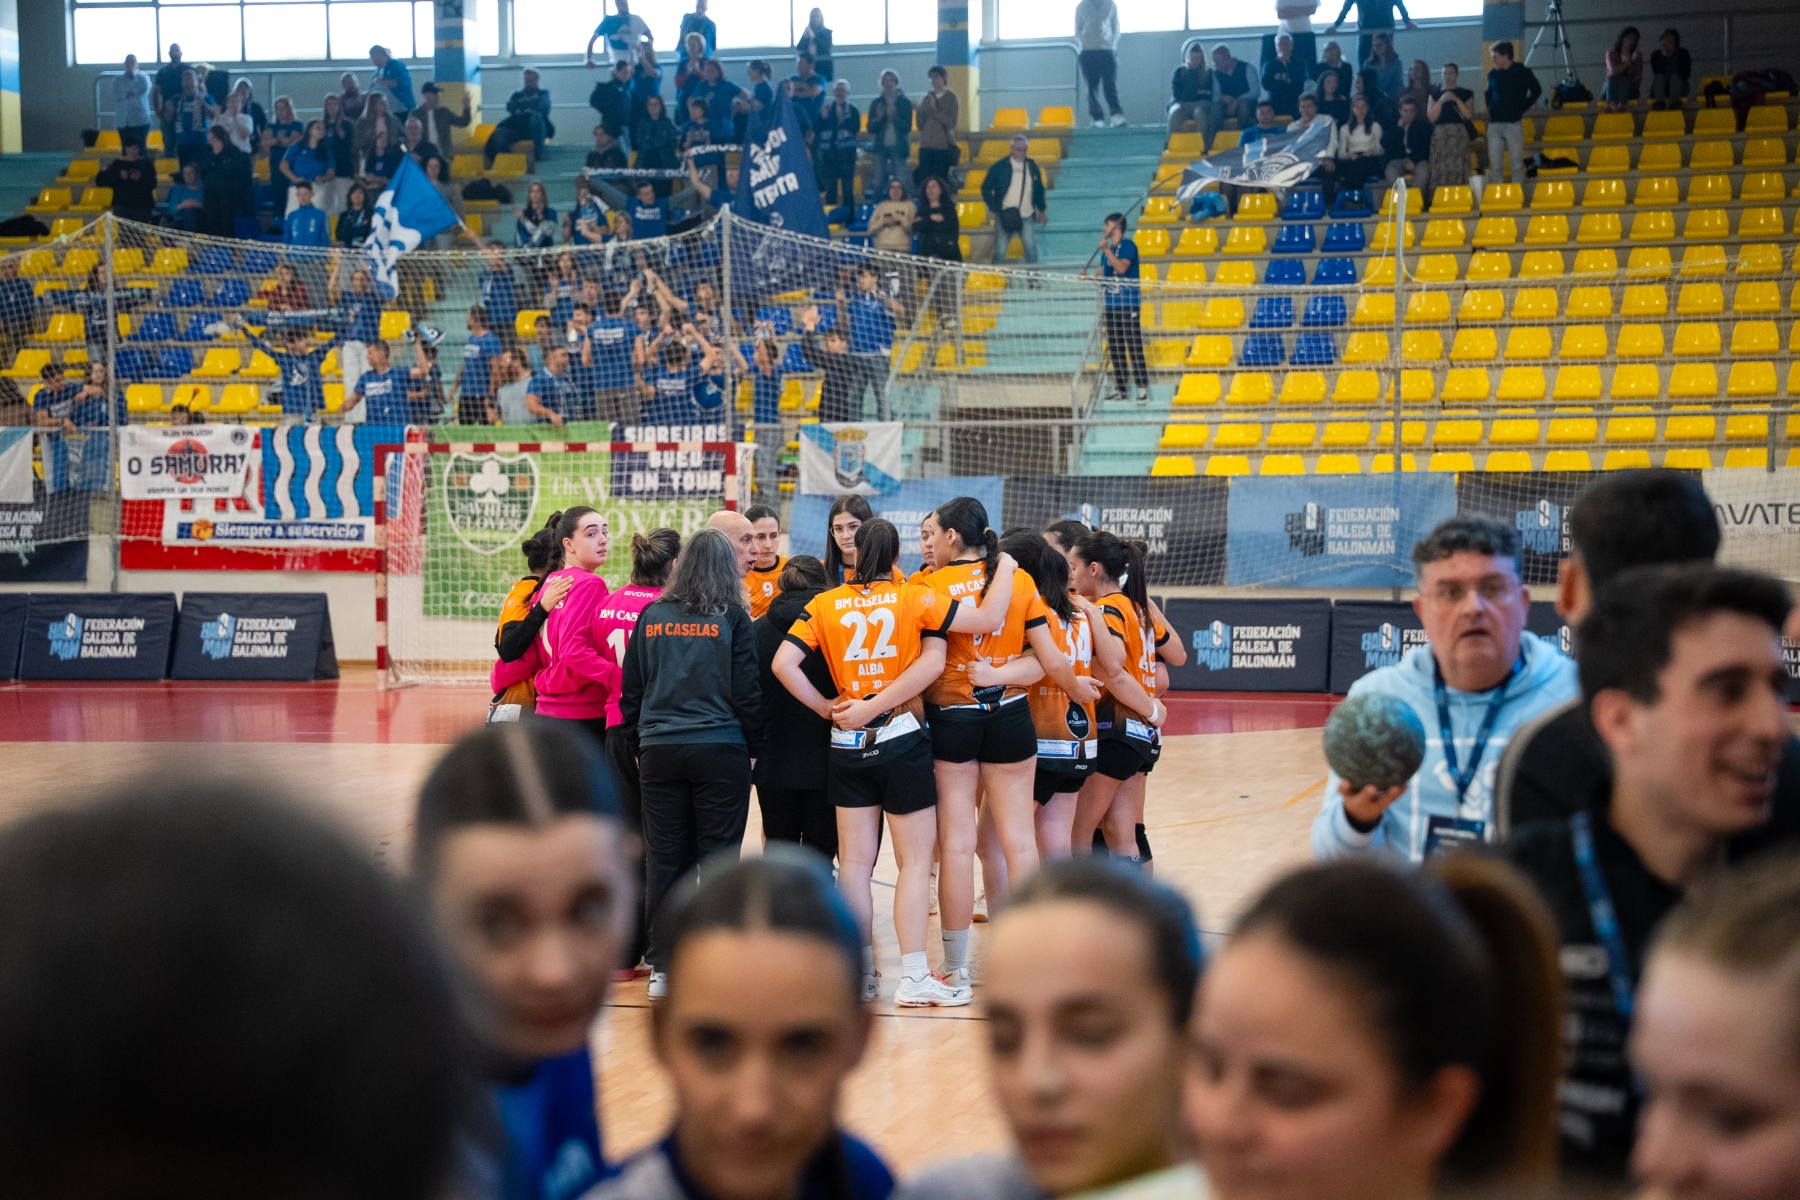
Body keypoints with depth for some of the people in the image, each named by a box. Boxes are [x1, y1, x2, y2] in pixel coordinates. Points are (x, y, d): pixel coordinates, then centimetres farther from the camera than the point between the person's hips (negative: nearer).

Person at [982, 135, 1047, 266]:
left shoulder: (1032, 167, 9)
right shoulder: (999, 167, -3)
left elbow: (1039, 190, 21)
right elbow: (986, 188, 0)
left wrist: (1041, 210, 19)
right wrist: (994, 207, -9)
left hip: (1027, 216, 3)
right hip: (1005, 215, -3)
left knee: (1031, 248, -2)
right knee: (1000, 250, -2)